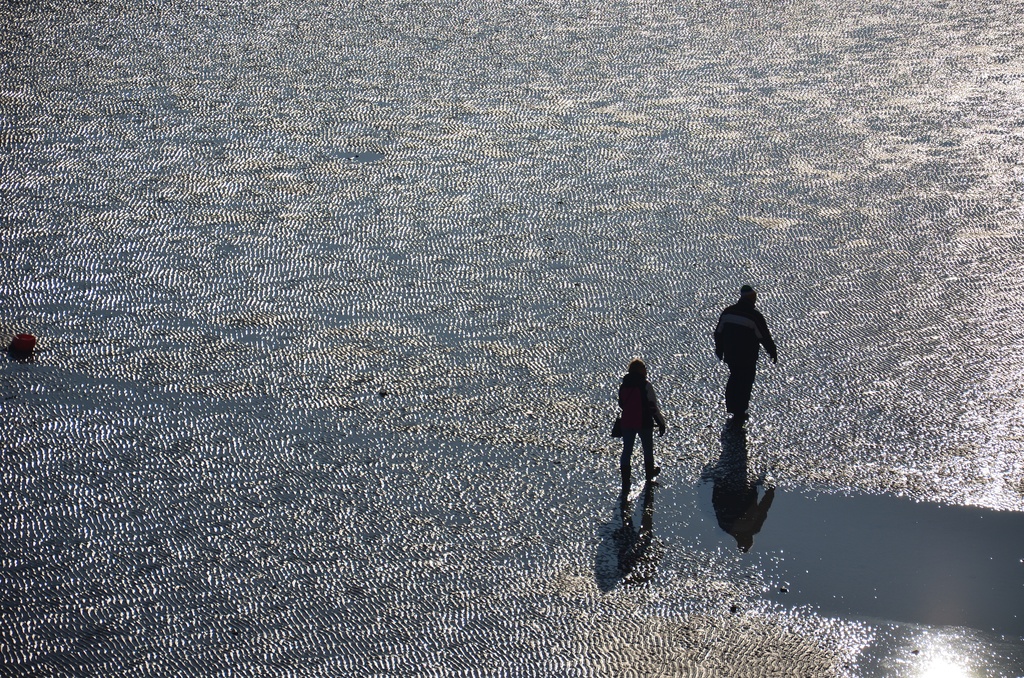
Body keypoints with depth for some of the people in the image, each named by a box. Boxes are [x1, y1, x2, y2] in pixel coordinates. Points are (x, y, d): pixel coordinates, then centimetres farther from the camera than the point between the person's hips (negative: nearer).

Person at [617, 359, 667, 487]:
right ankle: (650, 474, 32)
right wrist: (661, 422, -5)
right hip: (644, 423, -4)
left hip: (627, 423, 4)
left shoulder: (624, 386, 4)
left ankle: (625, 480, 1)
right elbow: (653, 406, -13)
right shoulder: (645, 385, -13)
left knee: (627, 450, 6)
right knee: (648, 449, 17)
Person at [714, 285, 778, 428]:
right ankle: (738, 415, 12)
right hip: (747, 358, -5)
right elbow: (765, 337, -14)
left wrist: (719, 350, 21)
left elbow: (718, 333, 8)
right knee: (744, 384, 7)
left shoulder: (727, 312, -1)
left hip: (730, 355, 5)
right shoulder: (754, 316, -19)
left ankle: (733, 409, 32)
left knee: (734, 379, 23)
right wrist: (773, 352, 1)